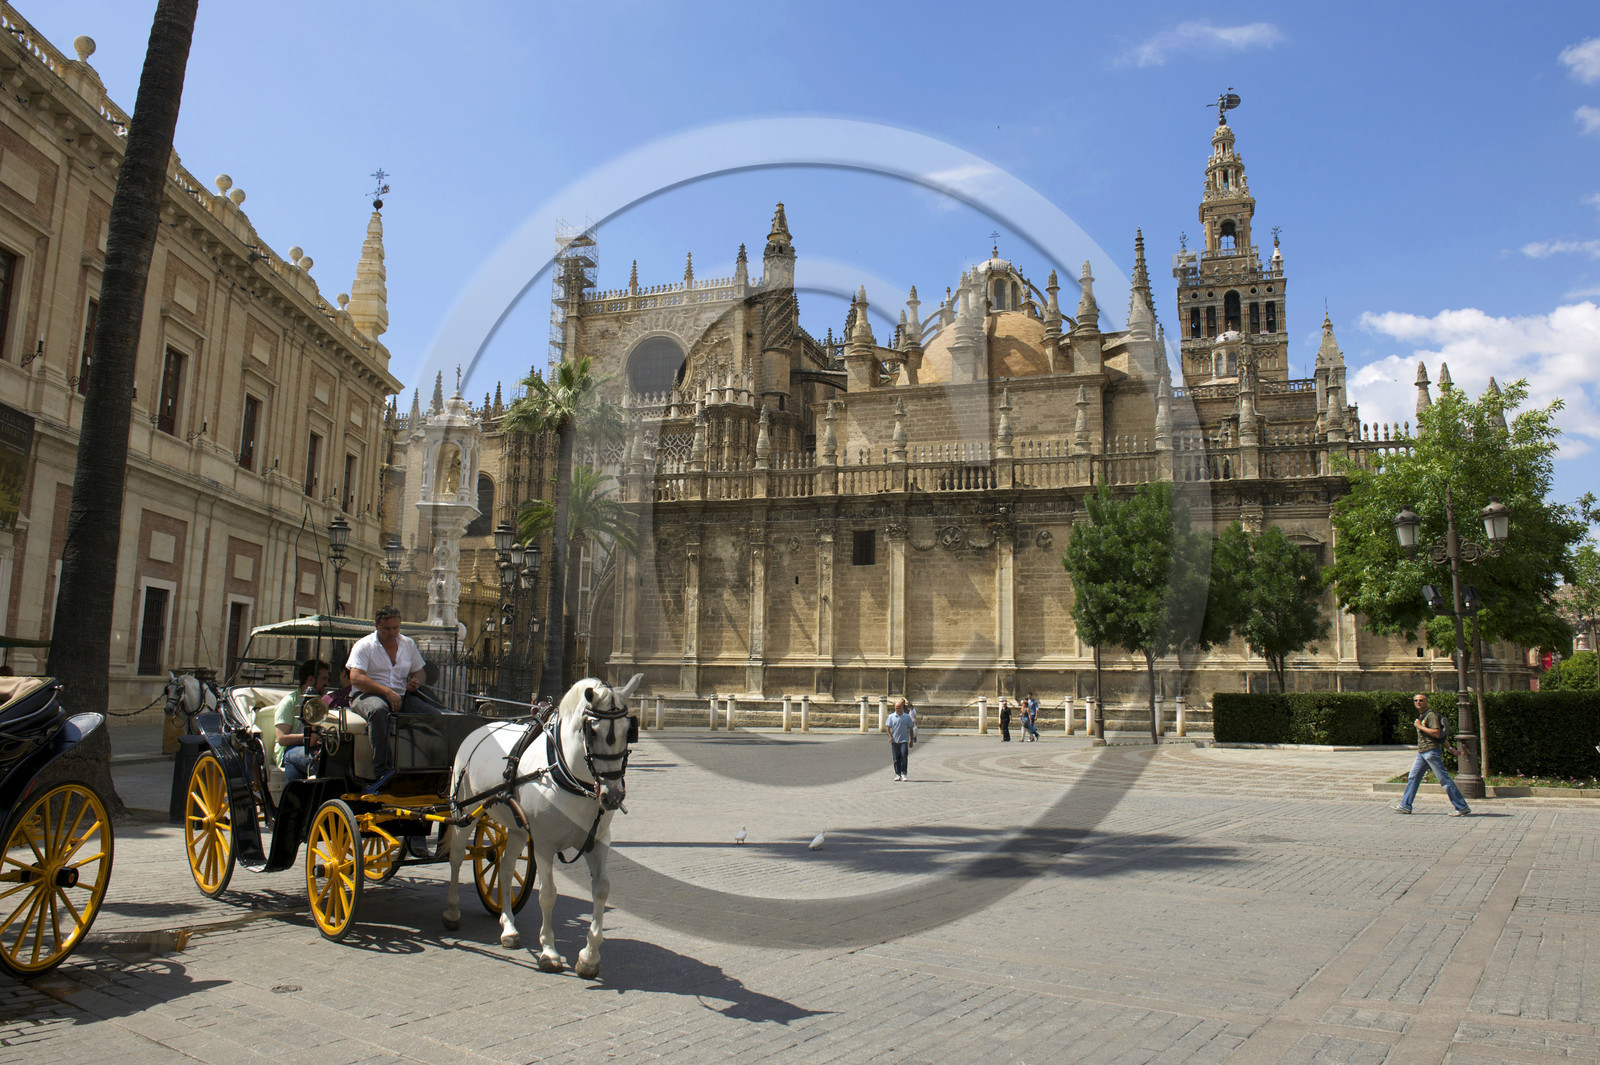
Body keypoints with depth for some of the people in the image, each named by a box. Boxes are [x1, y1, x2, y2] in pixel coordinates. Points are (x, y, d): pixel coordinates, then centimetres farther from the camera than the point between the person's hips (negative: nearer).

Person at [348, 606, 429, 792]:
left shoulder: (408, 644, 18)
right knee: (378, 709, -41)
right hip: (368, 696, -4)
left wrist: (415, 681, -1)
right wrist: (387, 692, -21)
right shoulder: (364, 645, 2)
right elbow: (356, 678, -11)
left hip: (400, 698, 4)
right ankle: (382, 771, -44)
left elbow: (420, 672, 25)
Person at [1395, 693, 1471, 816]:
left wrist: (1420, 726, -16)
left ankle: (1462, 807, 0)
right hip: (1421, 753, 9)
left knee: (1444, 779, -6)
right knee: (1413, 778, 8)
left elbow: (1437, 733, -23)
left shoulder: (1431, 715, -10)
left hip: (1432, 751, -9)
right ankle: (1405, 805, 11)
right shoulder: (1421, 716, 19)